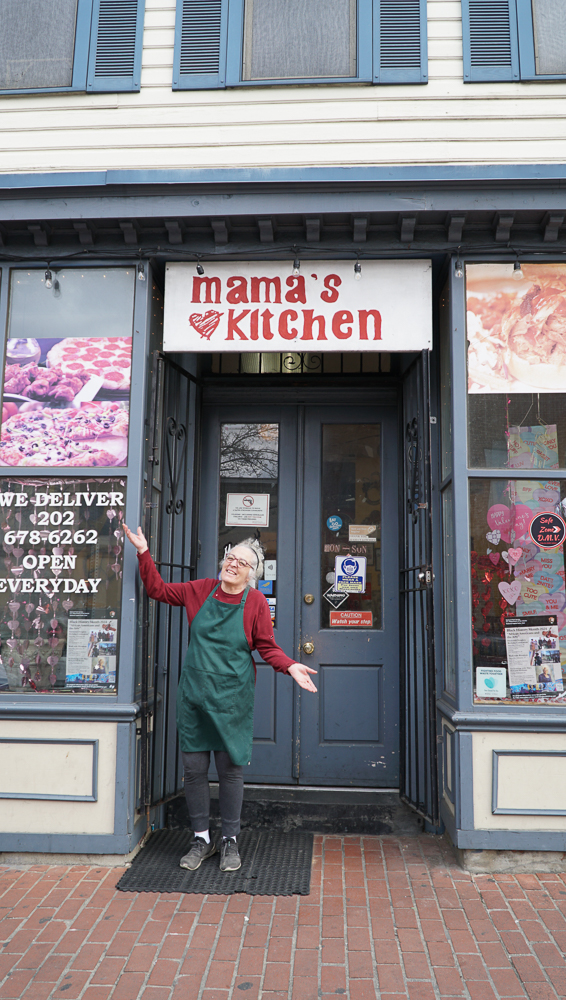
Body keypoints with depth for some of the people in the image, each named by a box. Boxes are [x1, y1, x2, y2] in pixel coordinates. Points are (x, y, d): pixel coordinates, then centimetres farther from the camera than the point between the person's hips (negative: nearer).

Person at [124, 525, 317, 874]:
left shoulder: (256, 602, -3)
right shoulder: (200, 590, 4)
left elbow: (268, 647, 1)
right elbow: (158, 589, 14)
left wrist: (291, 666, -17)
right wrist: (143, 553, 5)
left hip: (232, 697, -2)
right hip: (194, 694, 3)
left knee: (231, 768, 3)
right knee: (194, 768, 6)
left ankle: (230, 841, 20)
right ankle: (202, 839, 23)